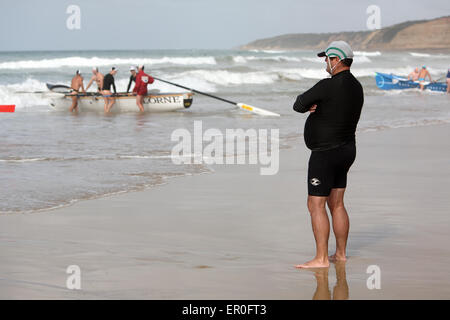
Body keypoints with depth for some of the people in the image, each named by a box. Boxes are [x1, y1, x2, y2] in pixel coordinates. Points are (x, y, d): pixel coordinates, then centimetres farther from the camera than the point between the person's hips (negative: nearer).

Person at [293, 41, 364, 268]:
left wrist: (306, 104, 9)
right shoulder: (355, 87, 10)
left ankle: (321, 259, -8)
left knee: (316, 205, -6)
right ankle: (340, 254, 20)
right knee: (336, 204, 15)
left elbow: (299, 105, -14)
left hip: (326, 153, -9)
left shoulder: (328, 86, -19)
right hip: (346, 149, 9)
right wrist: (315, 106, -1)